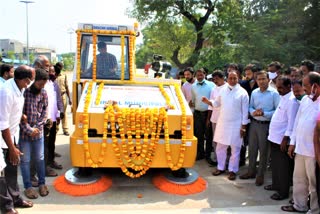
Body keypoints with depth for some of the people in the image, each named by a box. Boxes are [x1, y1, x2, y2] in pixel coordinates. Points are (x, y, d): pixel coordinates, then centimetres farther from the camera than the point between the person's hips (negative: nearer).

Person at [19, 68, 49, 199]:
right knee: (25, 160, 8)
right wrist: (28, 129, -14)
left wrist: (37, 127, -6)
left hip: (38, 132, 4)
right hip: (24, 132, -3)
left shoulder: (43, 93, 0)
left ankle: (42, 184, 28)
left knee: (40, 158, 13)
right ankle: (28, 187, 21)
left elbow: (44, 112, 5)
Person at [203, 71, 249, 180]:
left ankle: (232, 170, 18)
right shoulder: (223, 90, 5)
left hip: (236, 125, -4)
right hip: (222, 123, 4)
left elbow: (245, 111, -7)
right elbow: (216, 103, 15)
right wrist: (208, 101, -5)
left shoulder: (242, 92, -8)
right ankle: (220, 167, 26)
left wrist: (243, 126, -9)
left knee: (235, 149, 5)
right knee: (220, 147, 11)